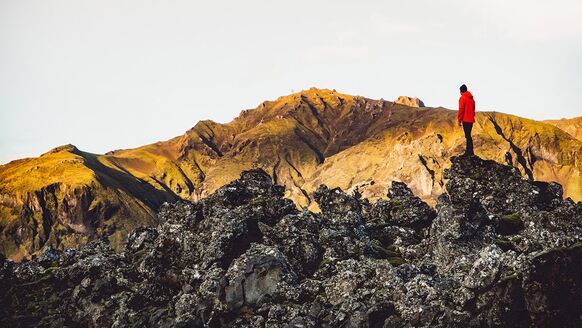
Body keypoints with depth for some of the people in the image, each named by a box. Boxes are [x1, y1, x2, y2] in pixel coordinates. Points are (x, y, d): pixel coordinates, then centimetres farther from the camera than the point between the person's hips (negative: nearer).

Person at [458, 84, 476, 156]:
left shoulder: (462, 98, -9)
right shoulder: (471, 98, 15)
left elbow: (461, 110, -13)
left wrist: (459, 120, -9)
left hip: (466, 120, -8)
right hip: (471, 120, 8)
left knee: (468, 135, -8)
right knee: (468, 135, 15)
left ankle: (470, 152, -10)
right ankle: (468, 150, 20)